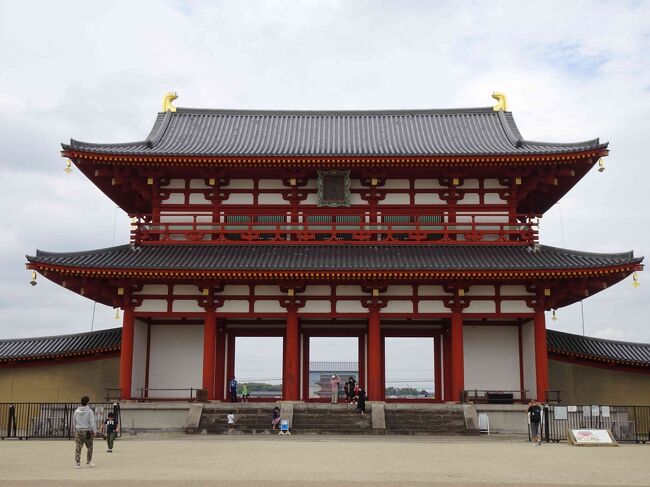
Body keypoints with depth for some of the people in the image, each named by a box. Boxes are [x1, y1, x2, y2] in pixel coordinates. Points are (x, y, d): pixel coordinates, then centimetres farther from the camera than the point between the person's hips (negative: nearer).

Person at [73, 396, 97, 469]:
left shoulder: (76, 411, 8)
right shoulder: (89, 411, -6)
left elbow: (74, 422, 14)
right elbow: (92, 422, -10)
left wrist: (75, 430, 23)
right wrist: (94, 430, -8)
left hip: (78, 431, 4)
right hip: (87, 431, -4)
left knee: (78, 448, 3)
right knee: (89, 447, 9)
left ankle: (77, 463, 0)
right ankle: (88, 463, 13)